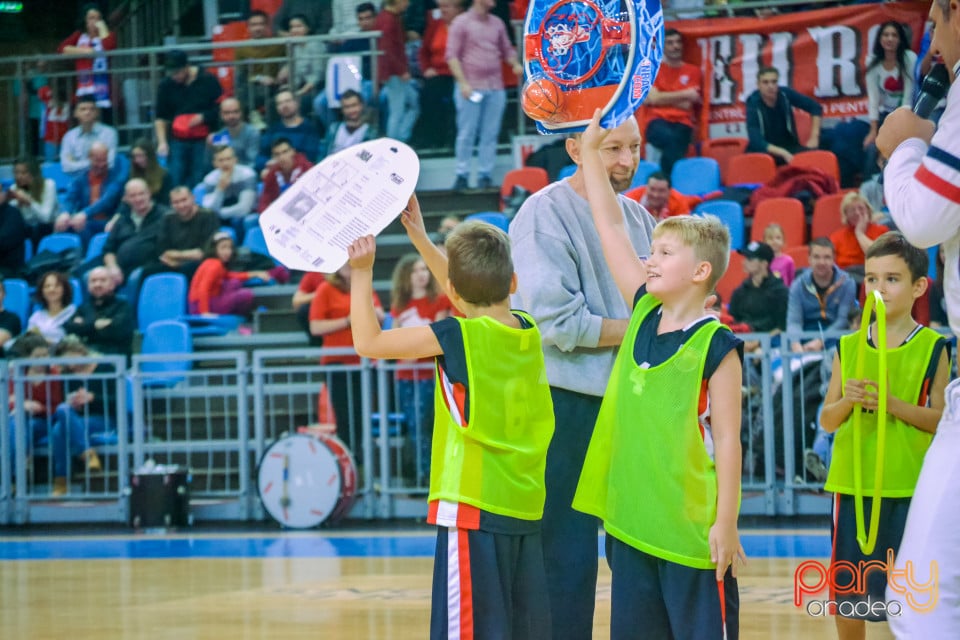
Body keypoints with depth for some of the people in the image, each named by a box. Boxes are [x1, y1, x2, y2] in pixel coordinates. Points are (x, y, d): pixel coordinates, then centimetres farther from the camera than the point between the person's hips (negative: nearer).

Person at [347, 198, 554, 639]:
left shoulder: (457, 336, -11)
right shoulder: (527, 330, 8)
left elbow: (368, 341, -3)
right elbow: (478, 296, 27)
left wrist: (362, 272, 5)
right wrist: (420, 238, 31)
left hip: (473, 506, -7)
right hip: (527, 508, 7)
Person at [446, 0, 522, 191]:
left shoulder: (497, 23, 13)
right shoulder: (461, 23, -1)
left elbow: (507, 49, 20)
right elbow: (452, 55, -4)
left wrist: (515, 64, -1)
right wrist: (462, 82, -12)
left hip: (495, 88, 4)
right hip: (471, 88, -4)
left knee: (490, 134, 3)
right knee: (466, 133, -2)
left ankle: (485, 175, 7)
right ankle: (462, 175, 4)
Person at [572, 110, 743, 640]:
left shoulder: (717, 347, -10)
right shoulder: (644, 314, 7)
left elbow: (726, 439, -11)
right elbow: (611, 228, 8)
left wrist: (725, 524, -13)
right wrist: (590, 151, 5)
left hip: (691, 529, -7)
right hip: (630, 518, 7)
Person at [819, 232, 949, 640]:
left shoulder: (932, 347, -1)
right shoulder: (848, 348, 7)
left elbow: (941, 420, -5)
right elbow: (827, 421, 8)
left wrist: (892, 403, -18)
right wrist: (848, 400, -13)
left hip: (909, 487, -3)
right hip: (852, 484, 3)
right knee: (847, 596, 7)